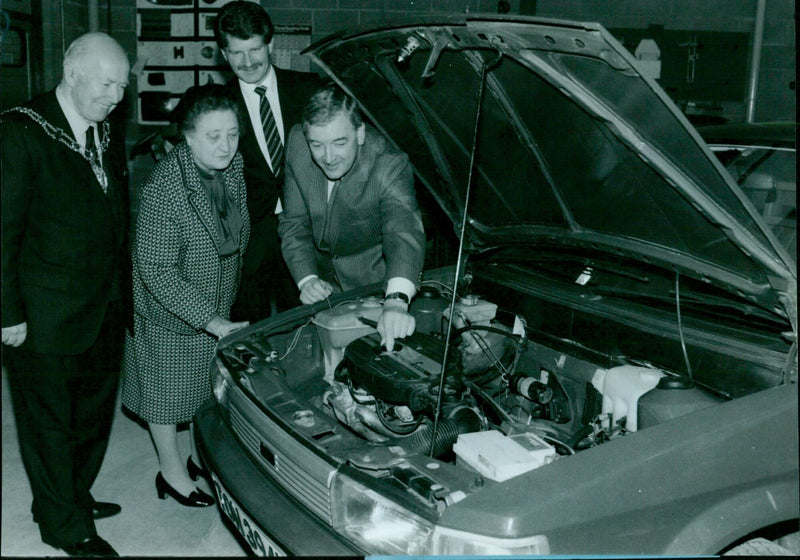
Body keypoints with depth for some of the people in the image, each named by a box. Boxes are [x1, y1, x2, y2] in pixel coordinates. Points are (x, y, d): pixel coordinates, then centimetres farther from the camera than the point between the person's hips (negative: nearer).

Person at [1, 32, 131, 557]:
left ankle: (75, 497, 39)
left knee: (93, 414, 18)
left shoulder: (109, 134, 6)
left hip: (105, 311, 7)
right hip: (46, 317, -6)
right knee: (49, 421, 10)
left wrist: (121, 287, 11)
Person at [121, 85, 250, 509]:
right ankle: (172, 472, 32)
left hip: (218, 307, 7)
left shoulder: (233, 164, -9)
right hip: (169, 315, -6)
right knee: (168, 388, 13)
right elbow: (157, 271, -28)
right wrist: (212, 322, -30)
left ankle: (205, 455, 43)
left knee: (211, 383, 21)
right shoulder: (164, 189, -32)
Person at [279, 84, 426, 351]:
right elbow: (294, 224, -6)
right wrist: (306, 279, -21)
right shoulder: (297, 143, -15)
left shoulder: (390, 165, -30)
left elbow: (405, 232, -47)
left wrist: (396, 301, -64)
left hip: (377, 283, -3)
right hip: (323, 283, 3)